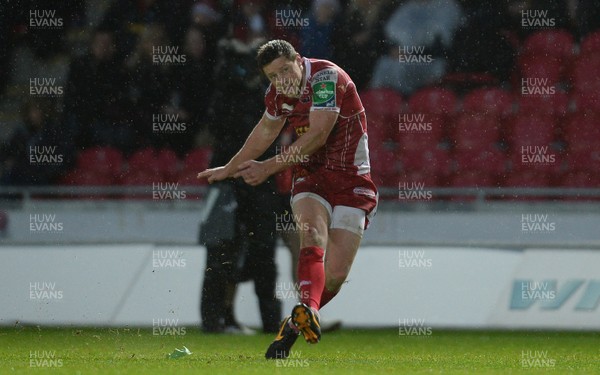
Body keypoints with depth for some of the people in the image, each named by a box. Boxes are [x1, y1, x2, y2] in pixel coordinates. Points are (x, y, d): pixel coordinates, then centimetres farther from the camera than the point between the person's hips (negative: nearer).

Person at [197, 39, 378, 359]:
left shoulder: (327, 77, -19)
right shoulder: (278, 93, 3)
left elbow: (317, 136, -25)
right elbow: (265, 132, 23)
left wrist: (269, 167, -22)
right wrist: (229, 169, 33)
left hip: (352, 182, -4)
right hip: (310, 178, 4)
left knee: (334, 277, -9)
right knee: (312, 234, -30)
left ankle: (295, 325, 13)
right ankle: (308, 310, -51)